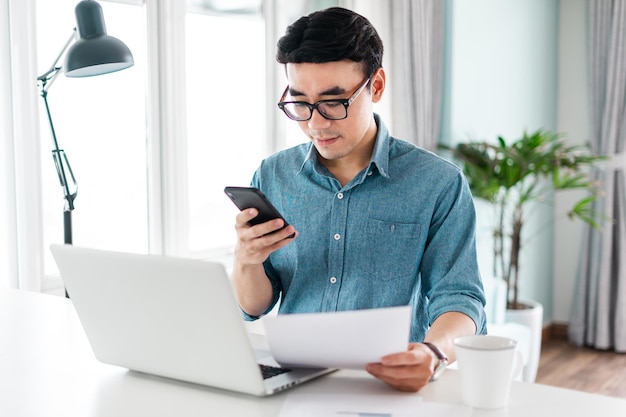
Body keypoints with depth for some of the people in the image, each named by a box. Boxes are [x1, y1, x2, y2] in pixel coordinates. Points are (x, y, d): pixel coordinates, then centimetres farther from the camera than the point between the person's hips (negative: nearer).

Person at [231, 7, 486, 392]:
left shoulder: (440, 185, -3)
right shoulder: (271, 177, 5)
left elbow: (459, 299, -5)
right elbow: (254, 309, 9)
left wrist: (433, 352, -27)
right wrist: (246, 262, -14)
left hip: (391, 385, -2)